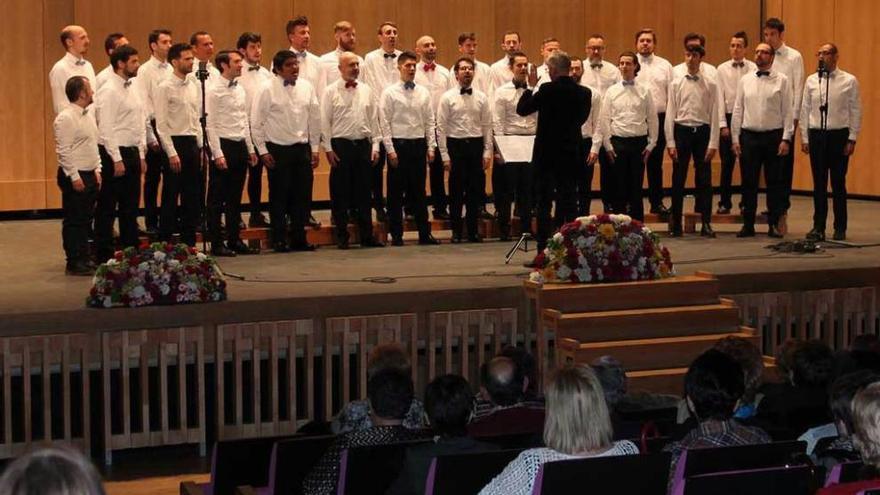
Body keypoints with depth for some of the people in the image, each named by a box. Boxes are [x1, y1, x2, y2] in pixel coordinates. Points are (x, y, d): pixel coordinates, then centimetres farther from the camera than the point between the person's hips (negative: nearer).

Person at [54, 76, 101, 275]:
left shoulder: (89, 115, 12)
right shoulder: (65, 118, -16)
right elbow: (63, 151, -18)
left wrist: (97, 170, 13)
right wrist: (74, 176, -19)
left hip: (89, 174, 9)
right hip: (74, 176, -9)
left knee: (86, 219, 13)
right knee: (74, 221, -2)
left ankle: (84, 259, 21)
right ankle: (74, 264, 3)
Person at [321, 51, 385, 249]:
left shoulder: (366, 91, 10)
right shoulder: (331, 91, -2)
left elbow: (373, 119, 12)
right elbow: (325, 122, -3)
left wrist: (375, 145, 6)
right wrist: (328, 149, -8)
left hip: (363, 144, 4)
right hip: (341, 144, -3)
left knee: (363, 193, 7)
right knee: (340, 194, 1)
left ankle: (367, 236, 13)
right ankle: (342, 237, 8)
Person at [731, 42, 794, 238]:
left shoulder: (781, 80, 1)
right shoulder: (745, 80, 8)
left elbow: (788, 111, -2)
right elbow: (737, 110, 10)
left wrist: (786, 139, -8)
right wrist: (735, 138, 4)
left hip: (773, 136, -2)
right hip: (749, 136, 2)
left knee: (774, 182, 2)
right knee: (748, 182, 5)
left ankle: (774, 225, 10)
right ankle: (748, 224, 12)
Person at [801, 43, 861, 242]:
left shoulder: (849, 81, -2)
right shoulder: (811, 81, 6)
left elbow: (856, 111, -1)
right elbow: (805, 110, 9)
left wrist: (852, 139, -5)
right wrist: (804, 138, 5)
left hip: (839, 135, -2)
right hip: (816, 135, 3)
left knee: (838, 183, 3)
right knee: (819, 183, 7)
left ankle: (840, 228, 12)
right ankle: (818, 227, 14)